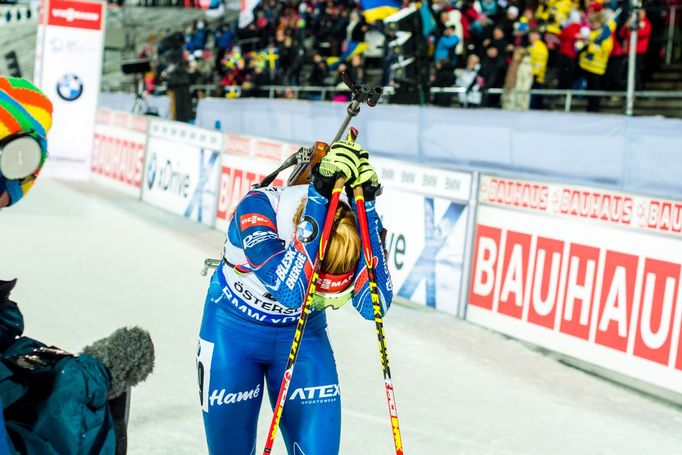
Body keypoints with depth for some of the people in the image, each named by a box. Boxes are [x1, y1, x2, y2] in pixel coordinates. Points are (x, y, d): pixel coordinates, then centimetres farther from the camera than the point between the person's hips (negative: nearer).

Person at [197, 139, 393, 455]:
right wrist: (318, 197, -48)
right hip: (234, 332, -2)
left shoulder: (357, 221, -24)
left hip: (303, 334, 2)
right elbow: (289, 292, -46)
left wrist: (366, 201, -40)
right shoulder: (255, 208, -33)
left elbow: (373, 306, -36)